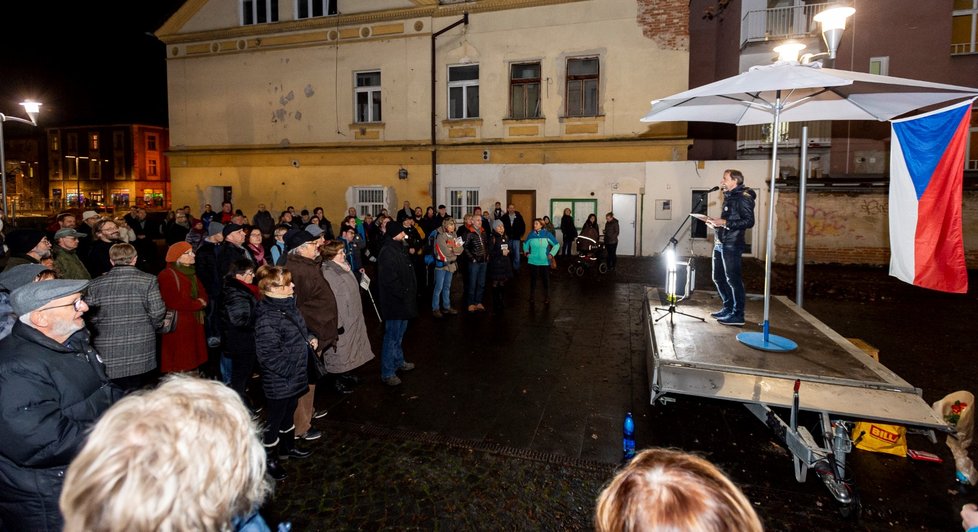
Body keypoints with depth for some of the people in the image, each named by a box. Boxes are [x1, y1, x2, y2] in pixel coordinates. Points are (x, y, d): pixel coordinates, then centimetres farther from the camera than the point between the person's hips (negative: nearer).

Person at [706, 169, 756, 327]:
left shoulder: (743, 197, -9)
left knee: (733, 280, -7)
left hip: (732, 245, -10)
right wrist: (716, 222, 7)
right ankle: (728, 309, 26)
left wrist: (724, 223, -21)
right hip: (720, 244, 10)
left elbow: (749, 221, -17)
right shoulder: (729, 197, 18)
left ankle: (738, 315, -1)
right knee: (719, 278, 14)